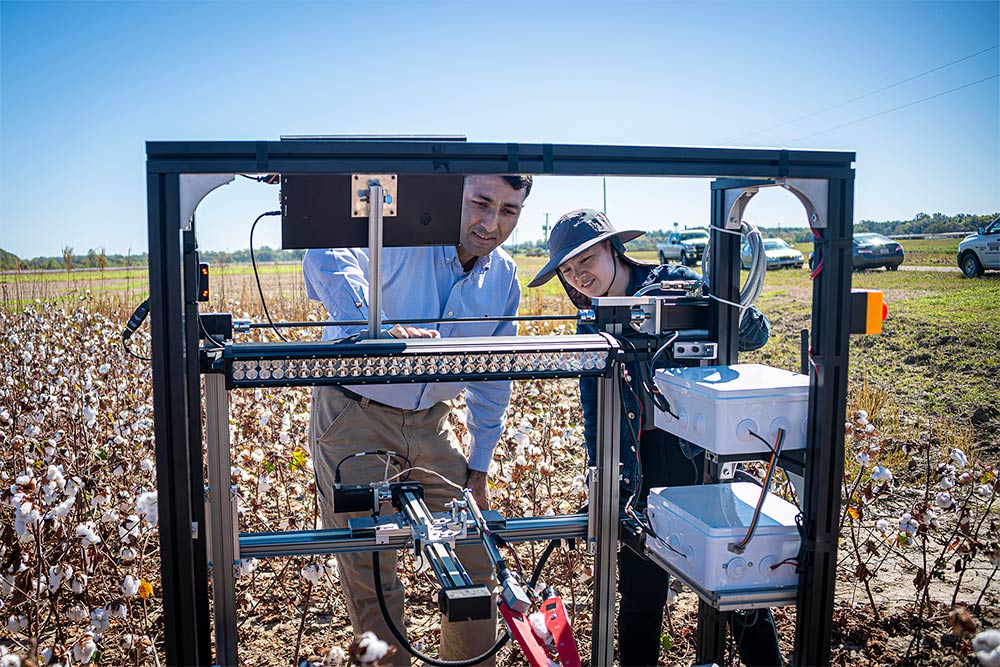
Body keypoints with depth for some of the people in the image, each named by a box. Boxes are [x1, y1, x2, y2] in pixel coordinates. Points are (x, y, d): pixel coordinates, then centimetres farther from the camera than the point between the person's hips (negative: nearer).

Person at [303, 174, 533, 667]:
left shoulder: (503, 277, -1)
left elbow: (492, 380, 10)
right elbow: (328, 260, -41)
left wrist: (479, 466, 11)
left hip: (429, 422, 5)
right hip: (354, 419, -4)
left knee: (474, 557, 8)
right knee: (369, 572, -1)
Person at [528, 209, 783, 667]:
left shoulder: (675, 285, -4)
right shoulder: (590, 330, 8)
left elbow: (752, 333, -4)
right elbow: (595, 416, 3)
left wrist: (750, 325, -29)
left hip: (702, 449, -3)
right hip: (642, 463, 3)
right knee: (640, 587, 8)